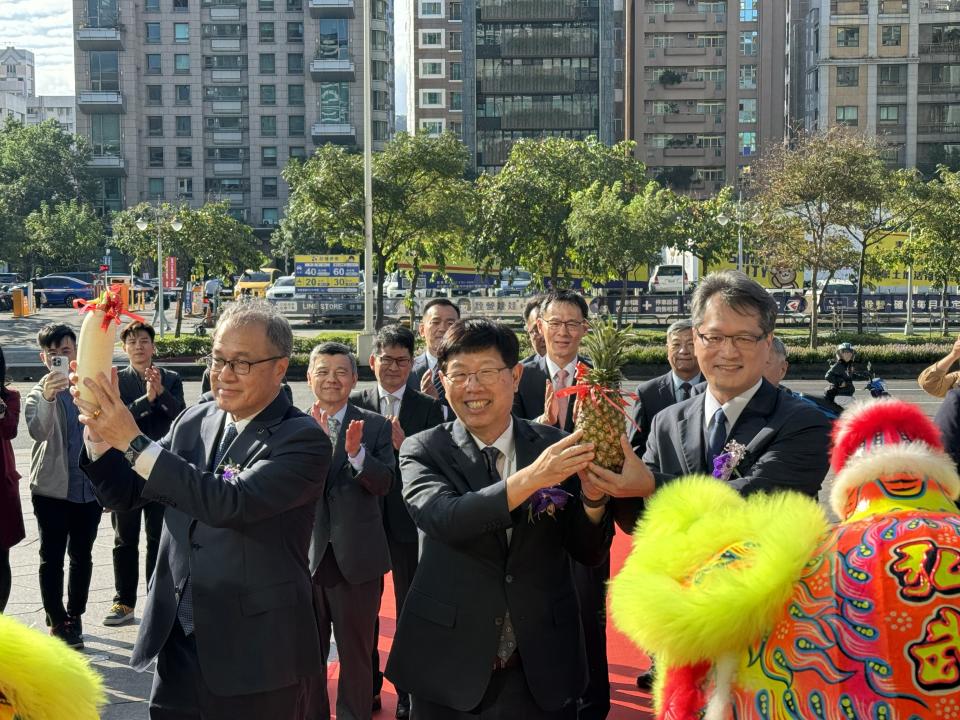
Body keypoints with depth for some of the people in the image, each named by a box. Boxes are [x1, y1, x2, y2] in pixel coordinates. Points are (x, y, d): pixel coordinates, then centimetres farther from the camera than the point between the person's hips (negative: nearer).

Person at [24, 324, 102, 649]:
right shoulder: (38, 393, -3)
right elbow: (38, 431, -24)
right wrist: (47, 398, -43)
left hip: (89, 488, 2)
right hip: (52, 489, -2)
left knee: (82, 556, 11)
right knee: (52, 558, 2)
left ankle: (74, 616, 25)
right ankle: (57, 622, 12)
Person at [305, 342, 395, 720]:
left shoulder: (376, 426, -2)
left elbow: (384, 484, -11)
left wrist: (356, 452, -28)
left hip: (356, 557, -1)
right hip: (305, 554, 1)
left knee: (356, 653, 12)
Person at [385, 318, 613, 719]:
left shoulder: (555, 446, -1)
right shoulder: (423, 451, -4)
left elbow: (590, 553, -1)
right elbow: (444, 518, -23)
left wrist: (592, 495, -20)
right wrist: (529, 479, -34)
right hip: (449, 669, -1)